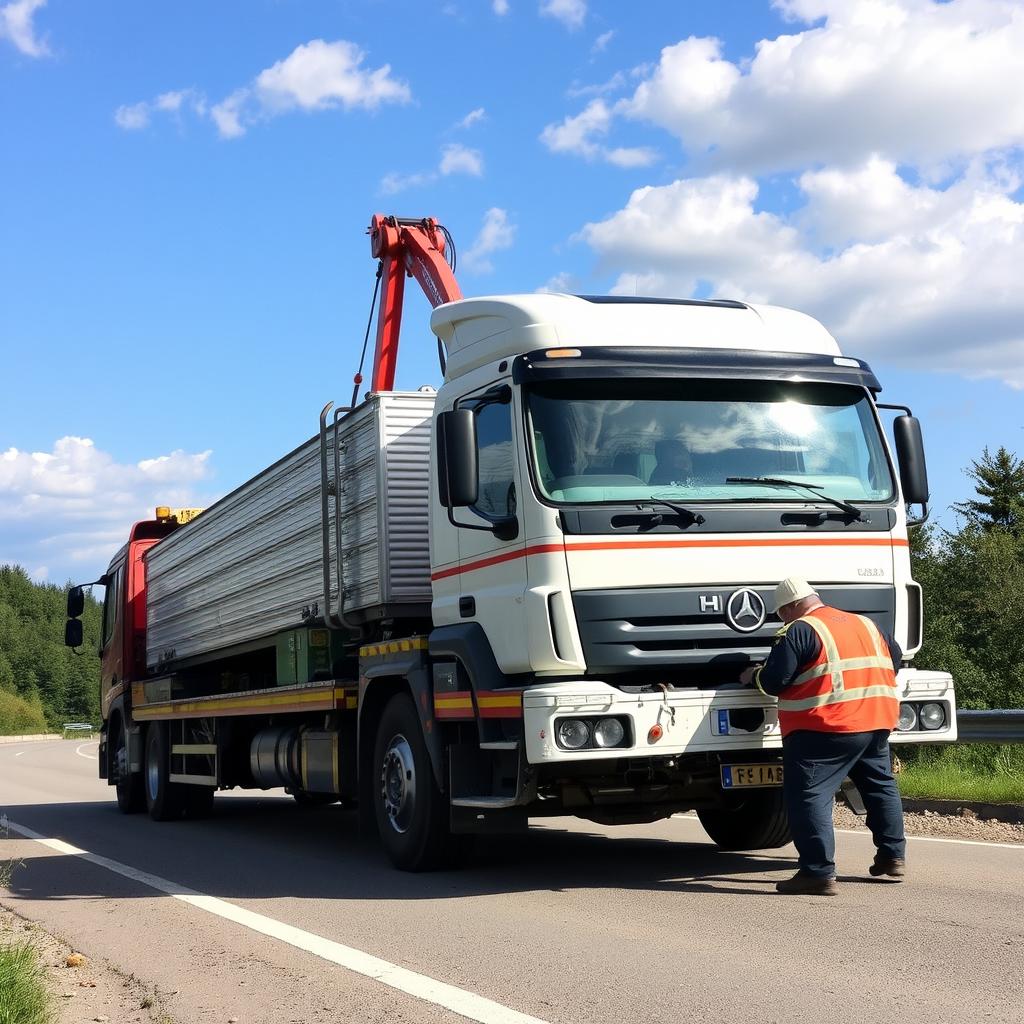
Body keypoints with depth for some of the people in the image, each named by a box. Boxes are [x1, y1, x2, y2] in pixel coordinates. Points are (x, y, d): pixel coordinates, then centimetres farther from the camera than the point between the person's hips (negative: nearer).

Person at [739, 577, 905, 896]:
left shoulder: (799, 631, -5)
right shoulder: (865, 624, 18)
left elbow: (774, 681, -10)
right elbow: (894, 656, 27)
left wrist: (753, 675, 10)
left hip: (826, 728, -8)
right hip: (877, 723, 8)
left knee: (808, 796, -6)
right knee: (880, 786, 25)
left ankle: (819, 872, -12)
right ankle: (893, 856, 33)